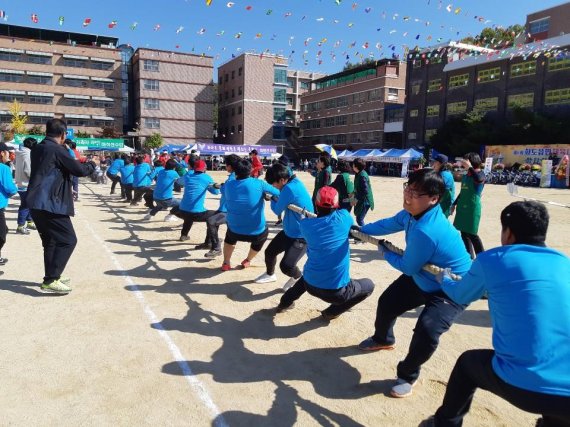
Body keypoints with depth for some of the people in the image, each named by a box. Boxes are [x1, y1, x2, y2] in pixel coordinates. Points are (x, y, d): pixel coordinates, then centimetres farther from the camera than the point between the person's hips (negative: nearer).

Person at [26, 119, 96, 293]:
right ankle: (51, 280, -7)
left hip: (37, 203, 10)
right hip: (50, 204, -9)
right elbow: (80, 170, -9)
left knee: (50, 240, 18)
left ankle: (51, 277, 25)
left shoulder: (37, 149, 15)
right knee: (68, 240, -5)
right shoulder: (57, 150, -12)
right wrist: (91, 164, 9)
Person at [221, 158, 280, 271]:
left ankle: (226, 263, 35)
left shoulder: (228, 185, -2)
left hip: (235, 231, 3)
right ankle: (247, 261, 45)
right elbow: (278, 193, 0)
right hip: (256, 233, -2)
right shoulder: (259, 184, -12)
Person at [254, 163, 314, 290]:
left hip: (301, 236, -10)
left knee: (286, 265, -17)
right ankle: (270, 274, 44)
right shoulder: (294, 182, 1)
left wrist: (272, 199, 3)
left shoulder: (289, 188, -28)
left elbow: (277, 210, -15)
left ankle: (299, 278, 16)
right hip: (289, 231, 10)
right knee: (269, 251, 16)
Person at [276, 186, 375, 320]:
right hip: (336, 291, -4)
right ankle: (332, 312, 20)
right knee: (369, 285, 22)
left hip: (310, 285, 4)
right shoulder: (343, 216, -8)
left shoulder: (306, 224, -5)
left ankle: (285, 302, 39)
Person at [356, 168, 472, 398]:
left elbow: (408, 268, -24)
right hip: (422, 277, 9)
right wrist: (358, 229, 10)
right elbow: (388, 224, 8)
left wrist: (385, 254, -6)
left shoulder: (425, 231, -40)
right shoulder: (412, 212, -14)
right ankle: (382, 340, 51)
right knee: (387, 302, 18)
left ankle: (408, 375, 3)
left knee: (427, 330, -28)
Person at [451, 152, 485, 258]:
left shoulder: (480, 174, -9)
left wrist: (469, 167, -28)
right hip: (462, 208, 7)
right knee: (464, 233, 11)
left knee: (471, 234, -5)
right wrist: (454, 204, 22)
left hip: (472, 208, -7)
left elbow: (478, 179, -35)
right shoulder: (465, 176, 11)